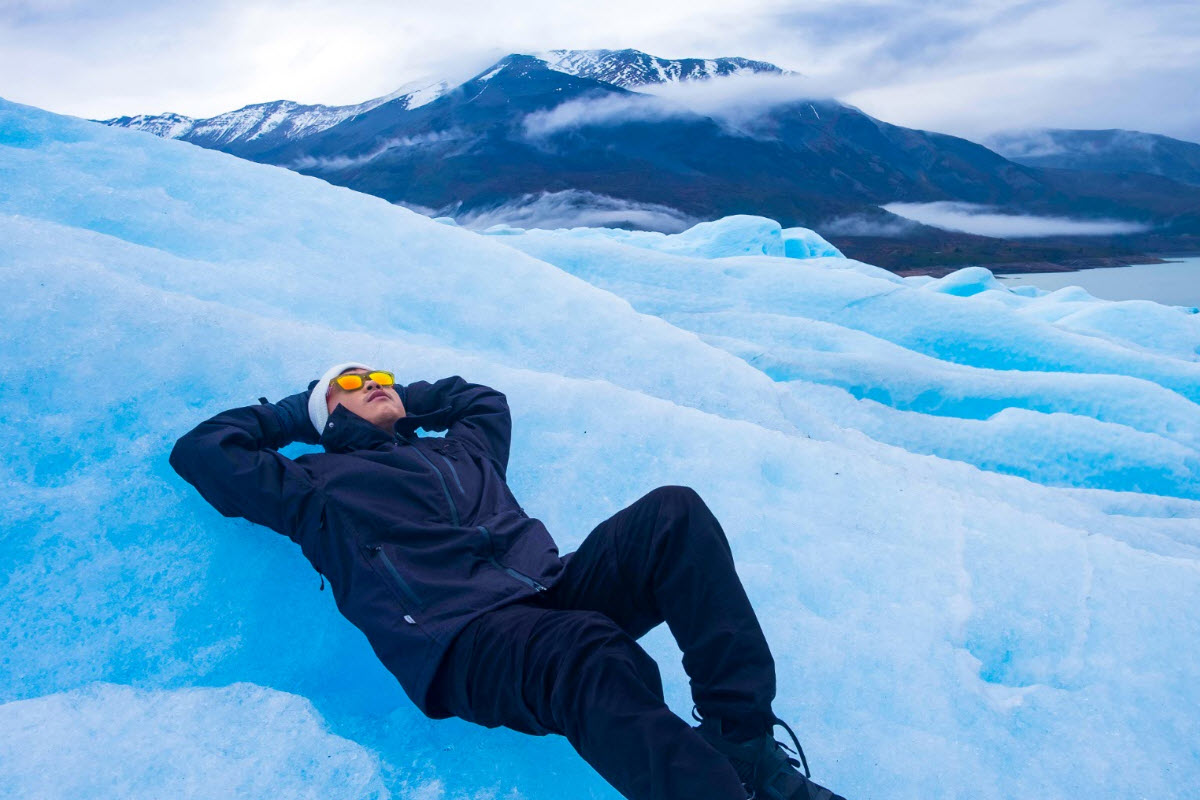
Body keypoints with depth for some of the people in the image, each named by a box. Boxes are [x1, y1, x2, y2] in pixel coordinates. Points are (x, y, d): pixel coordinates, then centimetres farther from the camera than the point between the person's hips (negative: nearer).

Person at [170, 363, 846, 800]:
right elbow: (200, 451, 22)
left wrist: (406, 399, 43)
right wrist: (299, 410, 30)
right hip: (462, 642, -6)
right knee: (595, 653, -39)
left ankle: (743, 742, -25)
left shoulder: (460, 448, 33)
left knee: (673, 514, -19)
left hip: (552, 593, 6)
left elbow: (486, 398, 52)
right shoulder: (317, 484, 20)